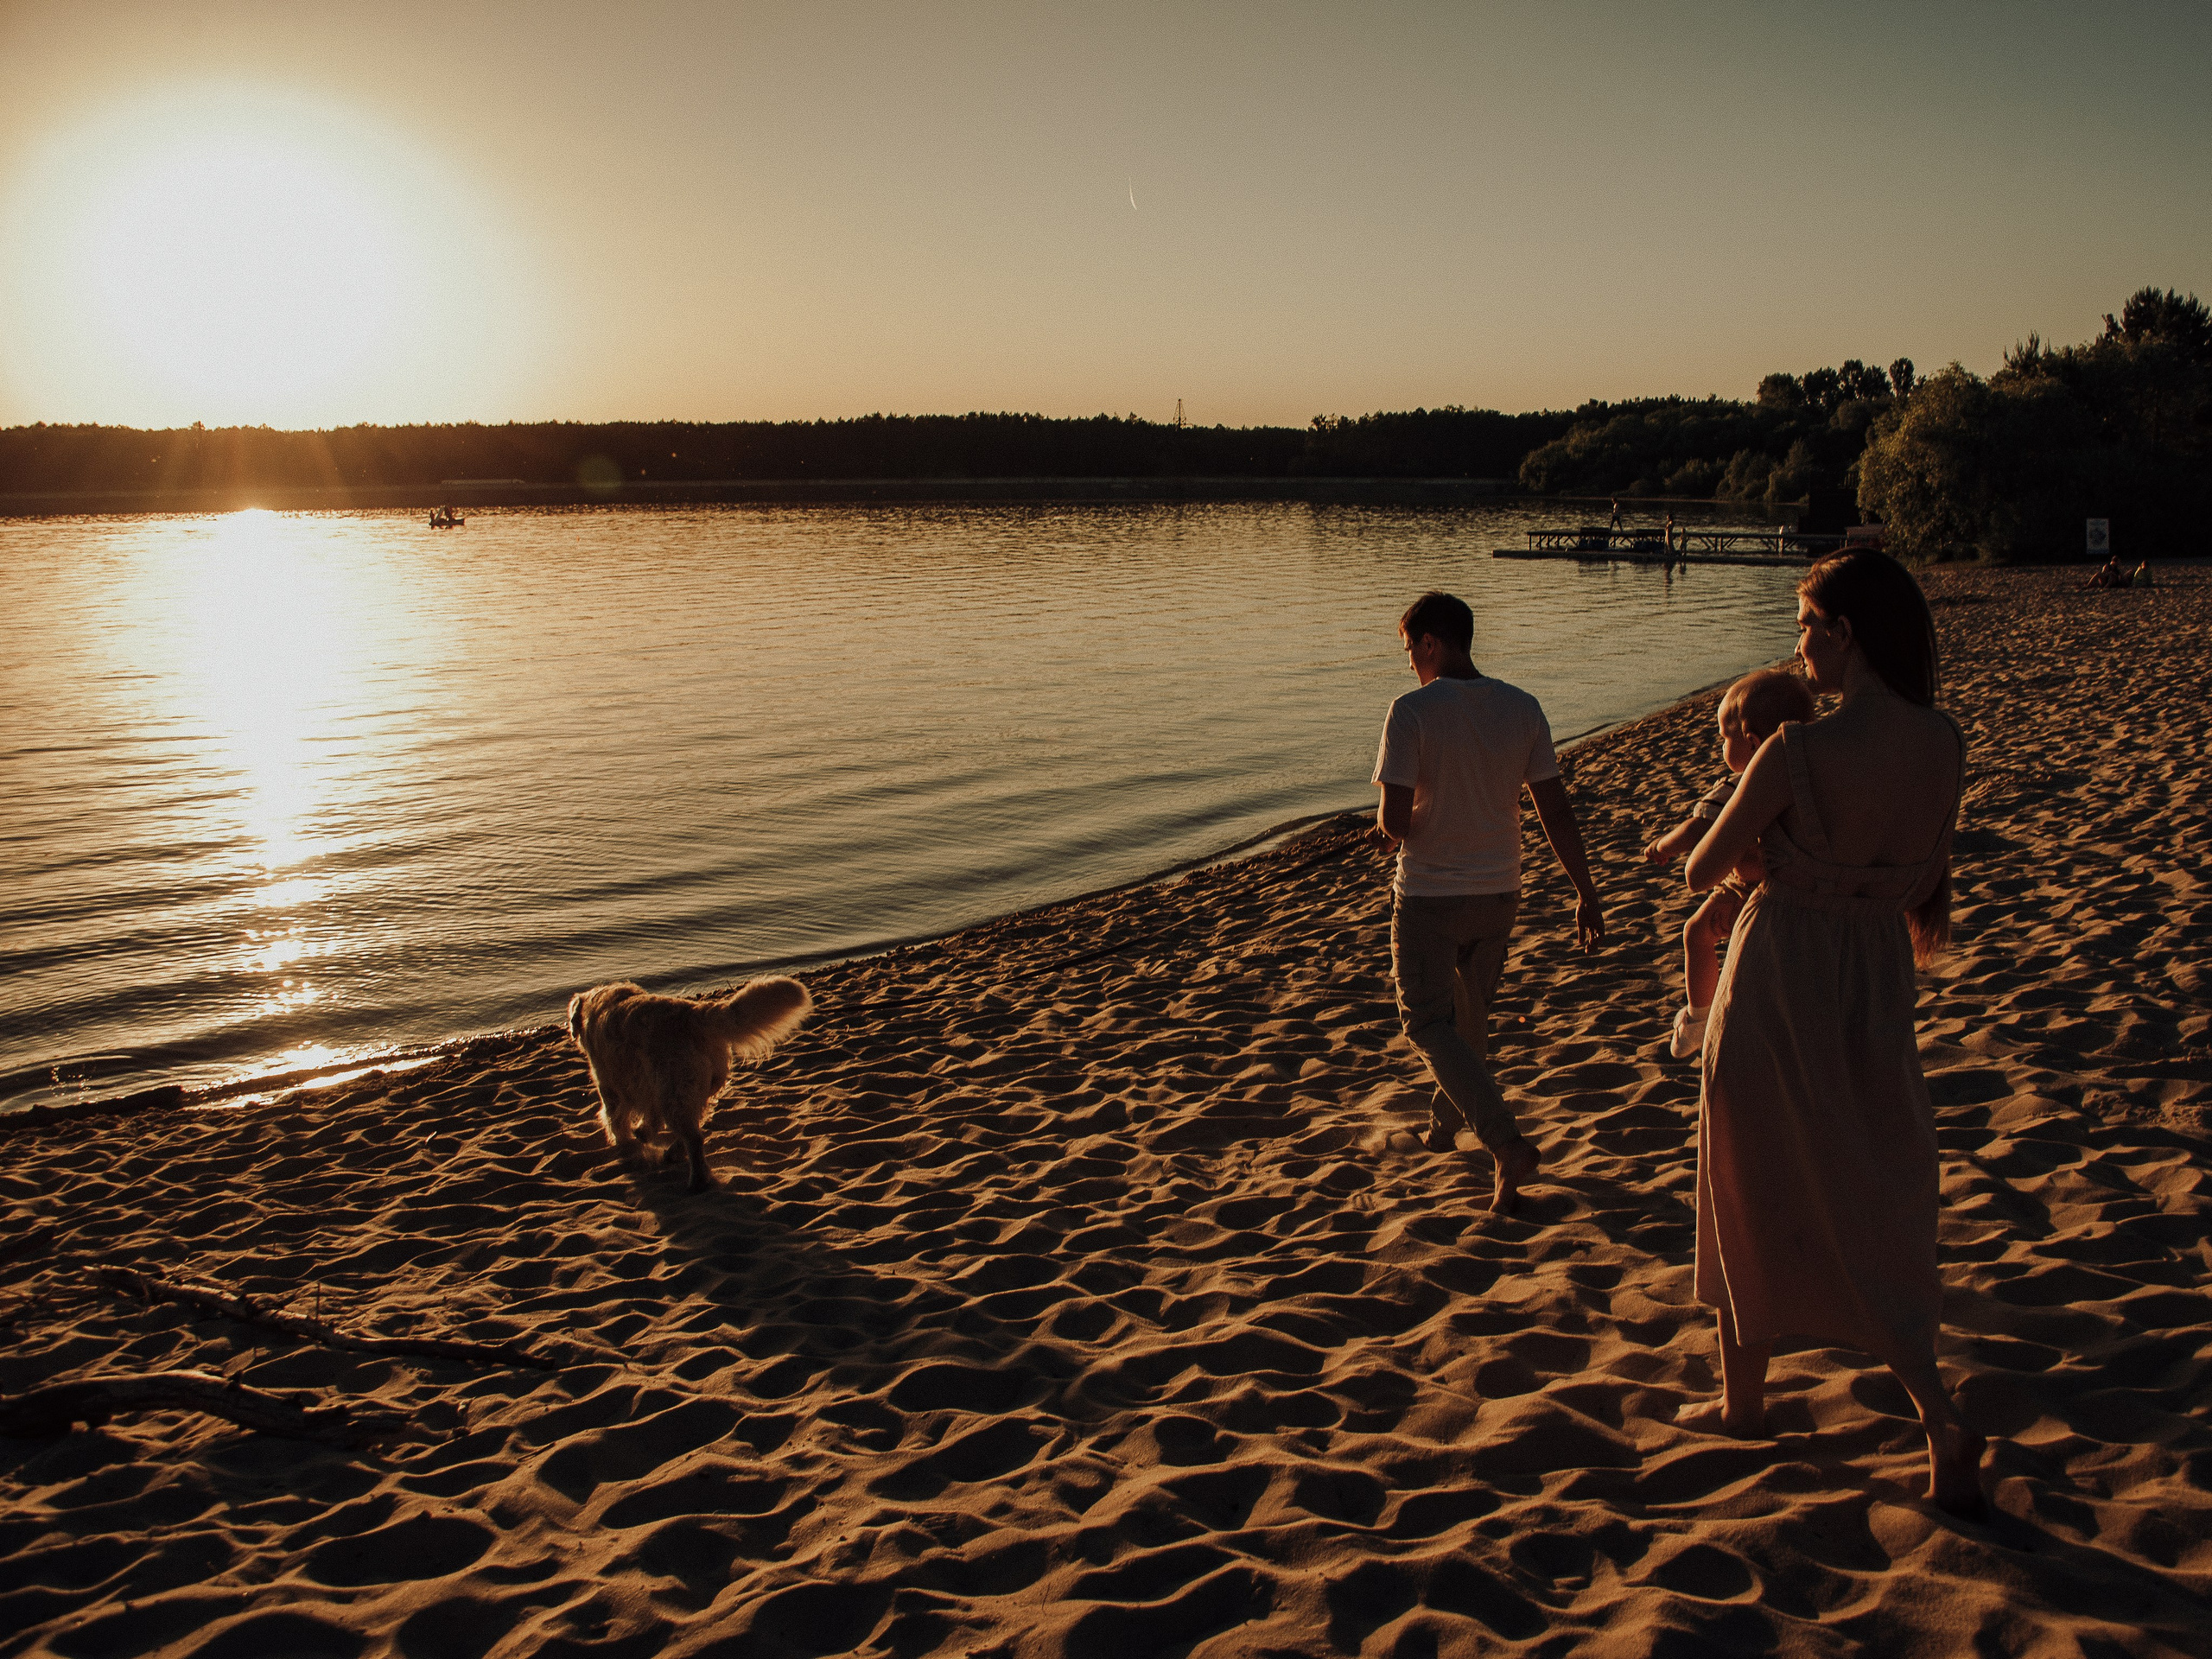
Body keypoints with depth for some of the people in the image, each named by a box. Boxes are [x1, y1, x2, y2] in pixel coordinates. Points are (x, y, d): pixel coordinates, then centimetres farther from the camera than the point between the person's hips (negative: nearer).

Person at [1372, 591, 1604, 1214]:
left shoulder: (1412, 712, -17)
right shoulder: (1522, 709, -3)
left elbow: (1394, 821, -21)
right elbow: (1557, 813, -1)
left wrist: (1386, 823, 4)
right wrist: (1585, 894, 6)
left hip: (1428, 898, -5)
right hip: (1498, 893, 5)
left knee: (1431, 1026, 4)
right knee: (1471, 1015, 23)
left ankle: (1508, 1145, -11)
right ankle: (1444, 1125, 42)